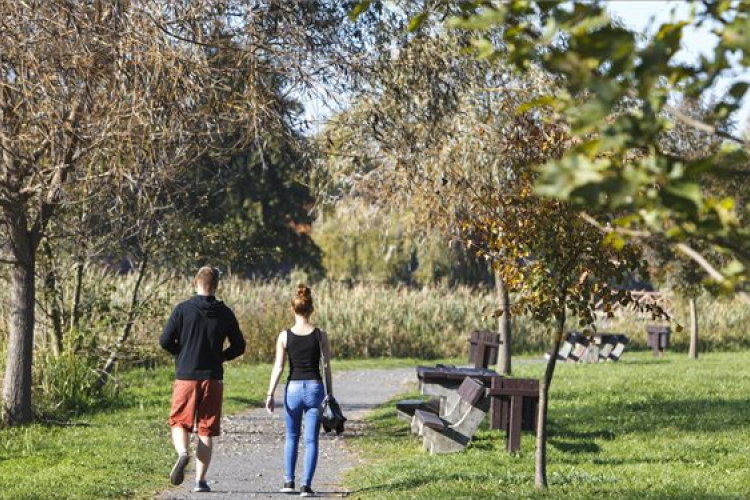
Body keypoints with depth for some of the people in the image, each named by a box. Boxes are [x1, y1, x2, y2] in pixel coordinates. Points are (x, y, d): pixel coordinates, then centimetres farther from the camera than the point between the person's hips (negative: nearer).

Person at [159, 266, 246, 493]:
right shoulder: (225, 314, 1)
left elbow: (165, 341, -6)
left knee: (179, 422, 11)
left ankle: (182, 452, -19)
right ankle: (200, 480, 5)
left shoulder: (183, 310, -5)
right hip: (213, 378, 1)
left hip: (186, 377, -1)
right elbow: (239, 346, 6)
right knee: (206, 430, 7)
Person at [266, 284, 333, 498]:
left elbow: (278, 367, -7)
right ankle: (306, 485, -4)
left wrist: (270, 394, -4)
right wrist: (330, 394, 8)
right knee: (311, 440, 4)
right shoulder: (320, 335, -2)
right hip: (315, 387, 0)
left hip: (293, 389, 1)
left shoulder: (284, 336, -3)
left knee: (291, 437, 18)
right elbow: (327, 367, 1)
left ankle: (289, 481, 16)